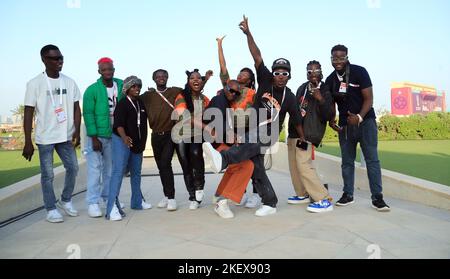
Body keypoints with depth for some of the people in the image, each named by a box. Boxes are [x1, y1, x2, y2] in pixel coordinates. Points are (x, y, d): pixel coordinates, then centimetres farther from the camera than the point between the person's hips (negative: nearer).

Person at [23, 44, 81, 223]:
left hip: (66, 136, 4)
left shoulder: (69, 82, 5)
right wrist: (28, 142, -8)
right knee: (47, 174, 3)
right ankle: (51, 209, 17)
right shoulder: (35, 84, -5)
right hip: (45, 138, -4)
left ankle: (65, 201, 28)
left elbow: (76, 108, 7)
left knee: (73, 168, 7)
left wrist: (77, 131, -5)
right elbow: (28, 114, -5)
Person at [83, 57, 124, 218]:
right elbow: (88, 114, -11)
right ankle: (93, 203, 4)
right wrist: (94, 138, -15)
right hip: (97, 135, -4)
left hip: (114, 135, 5)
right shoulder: (92, 90, -9)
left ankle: (107, 197, 26)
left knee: (111, 168, 13)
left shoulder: (121, 86, 3)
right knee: (95, 168, -2)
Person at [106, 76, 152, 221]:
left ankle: (137, 201, 28)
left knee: (136, 172, 15)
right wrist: (124, 137, -39)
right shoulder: (122, 103, -9)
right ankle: (112, 207, -14)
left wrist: (142, 142, 15)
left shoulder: (141, 103, 10)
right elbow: (118, 123, -21)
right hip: (122, 141, -7)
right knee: (118, 171, -13)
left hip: (138, 143, 7)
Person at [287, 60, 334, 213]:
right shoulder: (302, 88, 15)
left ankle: (324, 200, -13)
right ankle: (303, 194, 26)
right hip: (294, 132, 7)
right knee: (294, 166, 10)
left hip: (308, 134, -7)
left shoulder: (325, 91, -4)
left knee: (304, 166, -17)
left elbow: (329, 116, -12)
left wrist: (321, 100, -26)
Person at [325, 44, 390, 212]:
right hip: (345, 124, 4)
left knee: (372, 159, -7)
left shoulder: (359, 72, -9)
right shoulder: (330, 80, 4)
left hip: (365, 121, -4)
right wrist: (331, 121, -6)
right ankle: (348, 194, 15)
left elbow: (368, 99, -11)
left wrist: (359, 117, -26)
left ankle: (377, 197, -2)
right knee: (347, 161, 7)